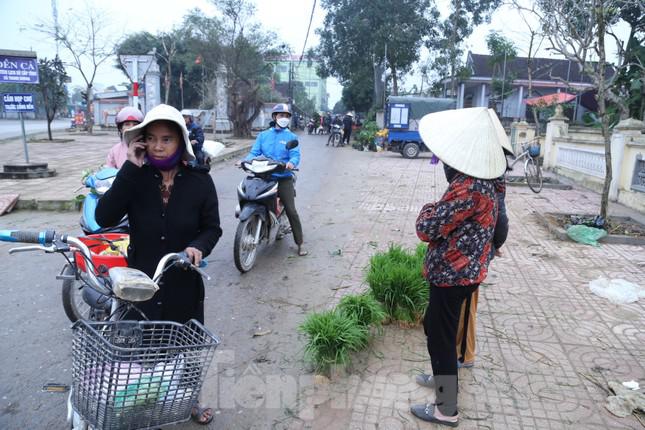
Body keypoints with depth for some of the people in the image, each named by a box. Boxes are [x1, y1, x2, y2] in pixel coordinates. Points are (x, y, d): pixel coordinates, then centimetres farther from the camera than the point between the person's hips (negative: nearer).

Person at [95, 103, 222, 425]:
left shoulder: (199, 181, -7)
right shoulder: (135, 178, -7)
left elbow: (212, 227, 0)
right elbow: (104, 218, -20)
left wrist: (199, 246, -22)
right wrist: (130, 168, -23)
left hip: (184, 284, 1)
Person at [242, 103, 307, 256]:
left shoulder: (291, 137, 6)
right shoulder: (263, 135, 15)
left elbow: (295, 155, -8)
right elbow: (254, 152, 6)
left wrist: (291, 163, -31)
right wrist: (245, 161, -14)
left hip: (284, 178, -3)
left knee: (291, 211, -7)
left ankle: (300, 244, 2)